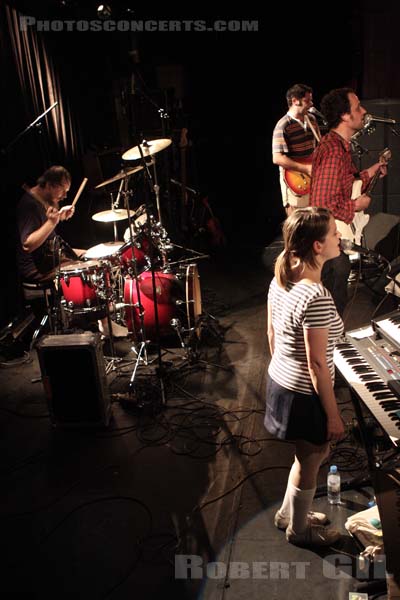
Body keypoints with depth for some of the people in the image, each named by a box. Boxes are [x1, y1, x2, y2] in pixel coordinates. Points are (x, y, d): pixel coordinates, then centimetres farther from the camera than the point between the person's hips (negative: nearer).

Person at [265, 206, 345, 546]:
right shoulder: (316, 297, -29)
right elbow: (317, 364, -24)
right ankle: (299, 530, 42)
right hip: (305, 395, -8)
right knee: (309, 463, 17)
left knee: (315, 452, 29)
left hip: (279, 381, 8)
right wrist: (333, 415, -14)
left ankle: (289, 514, 48)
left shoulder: (280, 279, -3)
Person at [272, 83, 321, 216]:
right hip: (296, 179, -7)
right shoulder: (283, 125, -15)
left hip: (313, 177, 7)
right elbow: (277, 158, -22)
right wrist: (306, 169, -22)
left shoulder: (311, 119, 8)